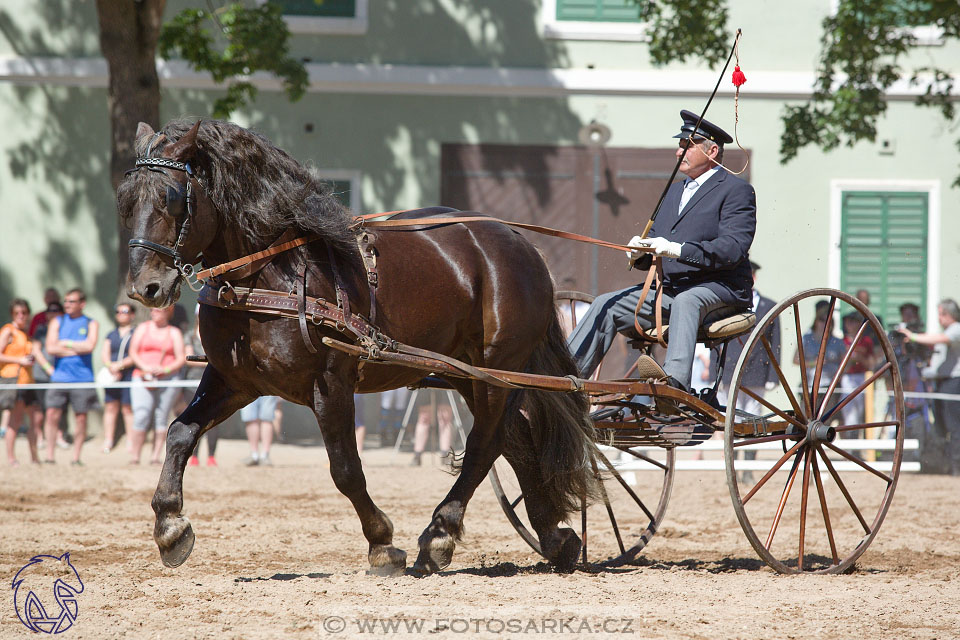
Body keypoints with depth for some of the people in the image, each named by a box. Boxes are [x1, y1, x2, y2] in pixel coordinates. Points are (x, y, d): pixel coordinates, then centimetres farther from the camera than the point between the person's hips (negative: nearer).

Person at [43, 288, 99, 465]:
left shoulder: (91, 324, 7)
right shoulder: (57, 322, 11)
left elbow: (90, 346, -11)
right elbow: (51, 348, -2)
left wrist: (65, 343, -4)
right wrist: (78, 349, -5)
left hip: (82, 377, -1)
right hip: (59, 377, 1)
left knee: (81, 417, 0)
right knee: (52, 414, -8)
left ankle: (76, 457, 8)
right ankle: (49, 455, -3)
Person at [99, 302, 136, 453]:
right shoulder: (111, 335, 19)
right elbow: (104, 354, 10)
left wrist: (119, 365, -13)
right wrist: (110, 367, -9)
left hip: (129, 374, -4)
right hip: (111, 376, 4)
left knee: (128, 408, -7)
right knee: (110, 408, 1)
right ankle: (108, 442, 1)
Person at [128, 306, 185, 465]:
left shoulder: (174, 333, 12)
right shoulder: (143, 328, 14)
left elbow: (181, 359, 6)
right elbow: (133, 352, 8)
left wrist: (166, 369, -12)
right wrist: (145, 367, -9)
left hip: (168, 380, 0)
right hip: (143, 379, 0)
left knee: (161, 419, -3)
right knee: (141, 417, -13)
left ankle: (156, 456, -1)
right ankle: (134, 457, -11)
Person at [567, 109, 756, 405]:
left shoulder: (736, 190, -3)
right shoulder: (675, 192, 23)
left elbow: (733, 247, -18)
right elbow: (657, 245, 22)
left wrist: (678, 250, -27)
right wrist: (640, 252, -4)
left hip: (721, 290, -8)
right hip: (669, 288, 8)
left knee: (686, 301, -40)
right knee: (607, 305, -6)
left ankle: (675, 379, -60)